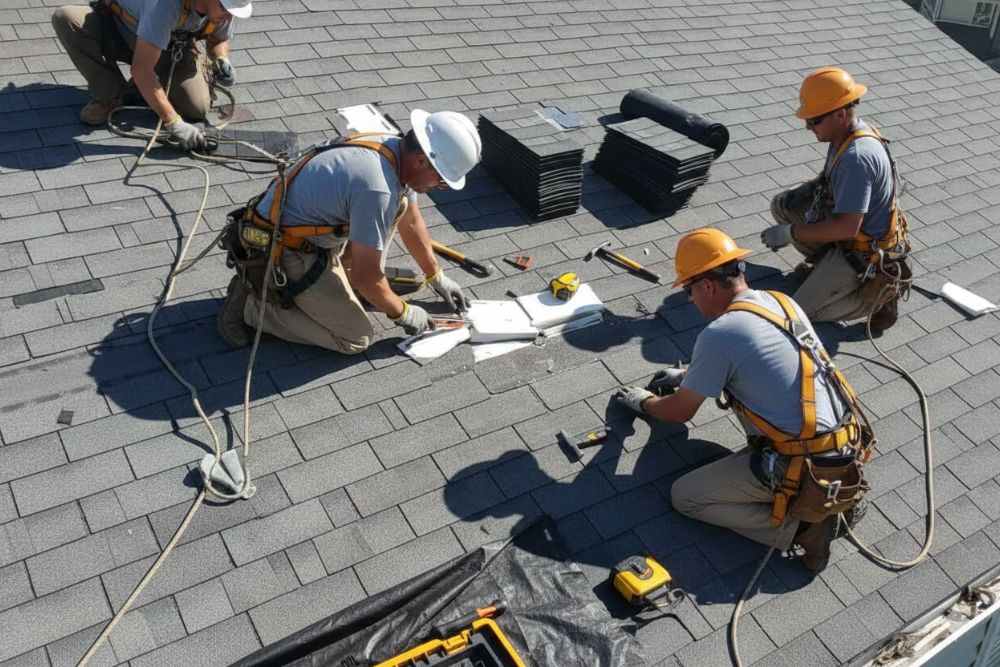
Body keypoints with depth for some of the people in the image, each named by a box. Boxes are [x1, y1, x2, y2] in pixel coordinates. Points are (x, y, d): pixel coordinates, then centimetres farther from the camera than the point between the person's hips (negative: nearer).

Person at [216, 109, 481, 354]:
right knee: (356, 339, -5)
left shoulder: (394, 149, -2)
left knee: (398, 202, 7)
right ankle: (251, 304, -1)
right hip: (282, 256, -9)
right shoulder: (377, 190, -32)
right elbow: (364, 275, -24)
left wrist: (437, 277, 20)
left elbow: (411, 221, 14)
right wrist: (402, 313, -8)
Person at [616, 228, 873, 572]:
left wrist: (644, 402, 19)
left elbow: (680, 412, -2)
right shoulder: (782, 302, 7)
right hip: (848, 450, 8)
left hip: (804, 468, -8)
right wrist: (687, 375, 35)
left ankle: (798, 527, -3)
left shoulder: (718, 334, -16)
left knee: (685, 496, 5)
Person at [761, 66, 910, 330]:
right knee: (781, 205, 6)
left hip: (864, 253, -9)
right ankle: (824, 266, 17)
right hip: (846, 239, 9)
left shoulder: (857, 157, -33)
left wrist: (790, 233, -27)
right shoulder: (848, 133, -3)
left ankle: (881, 291, 1)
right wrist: (802, 192, -2)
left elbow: (847, 227, -34)